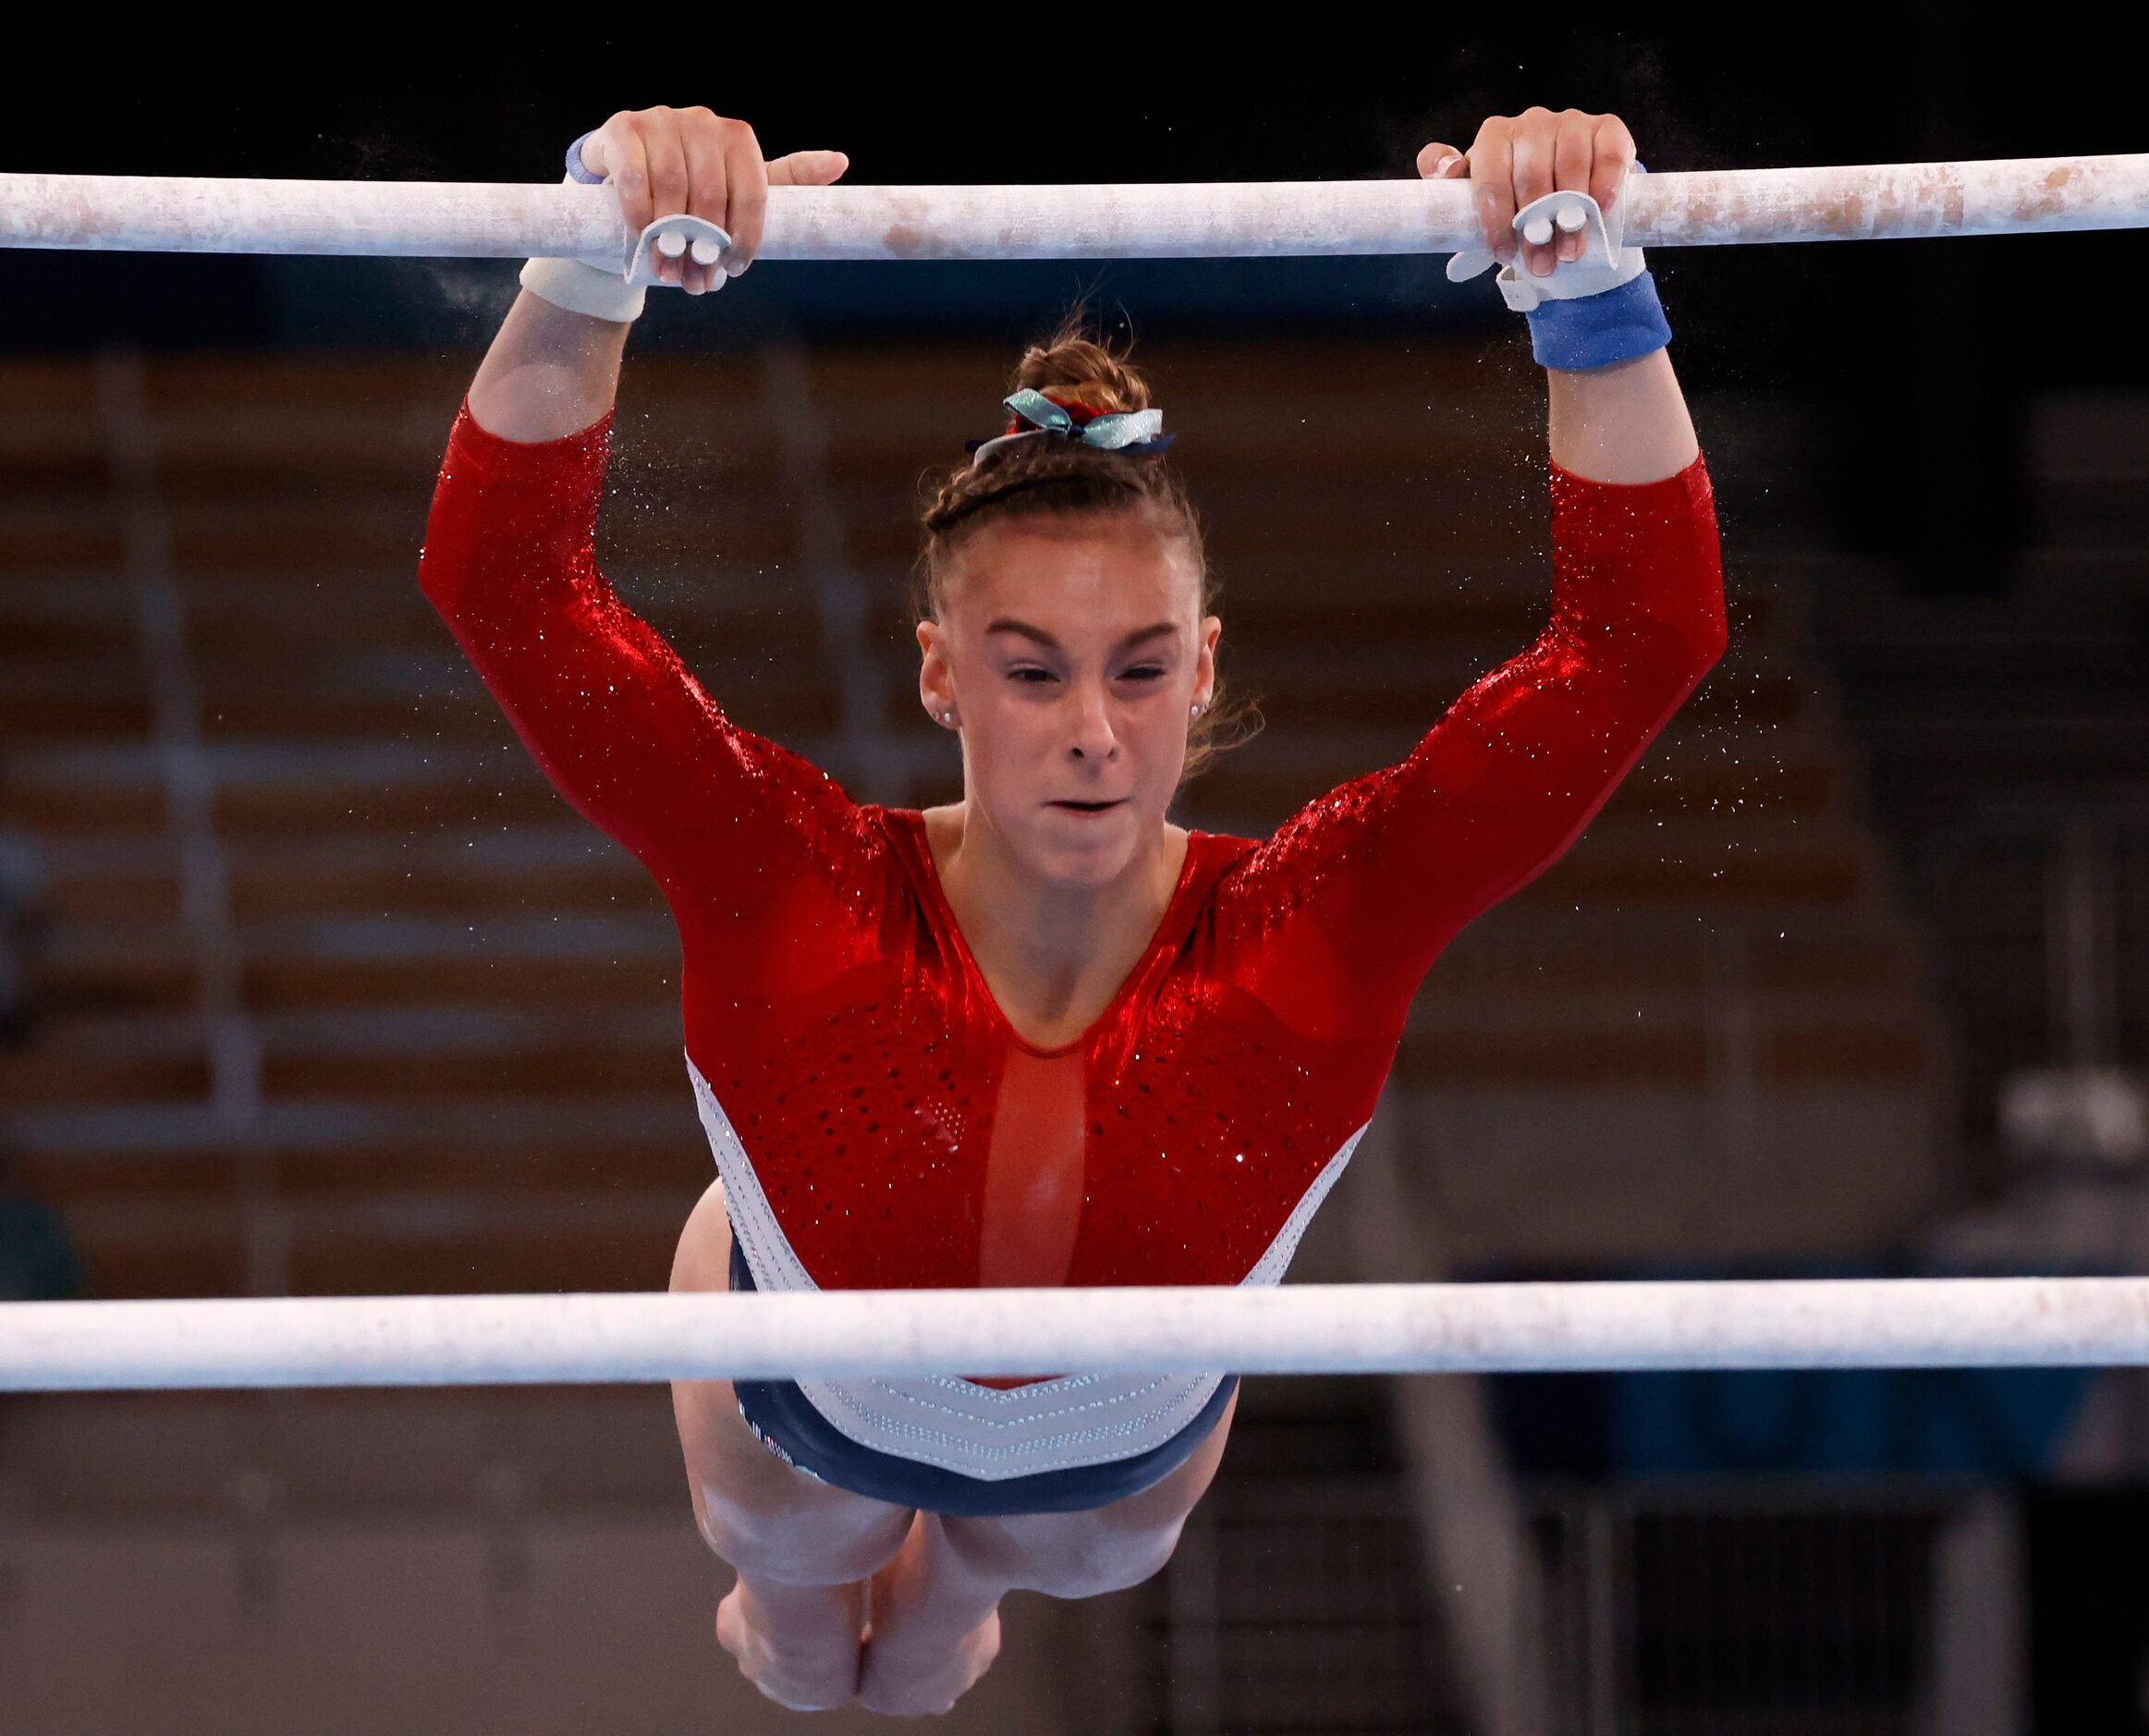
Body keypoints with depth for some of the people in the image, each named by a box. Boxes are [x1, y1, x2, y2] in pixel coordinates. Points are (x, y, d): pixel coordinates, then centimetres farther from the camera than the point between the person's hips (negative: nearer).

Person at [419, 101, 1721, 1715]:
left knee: (1079, 1552, 39)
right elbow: (504, 579, -53)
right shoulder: (798, 899, -43)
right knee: (795, 1578, 36)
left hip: (1128, 1442, 1)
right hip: (810, 1398, -1)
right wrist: (592, 268, -70)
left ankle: (942, 1611, 74)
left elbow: (1643, 633, -50)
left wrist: (1593, 302, -64)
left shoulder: (1306, 935, -42)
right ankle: (799, 1616, 73)